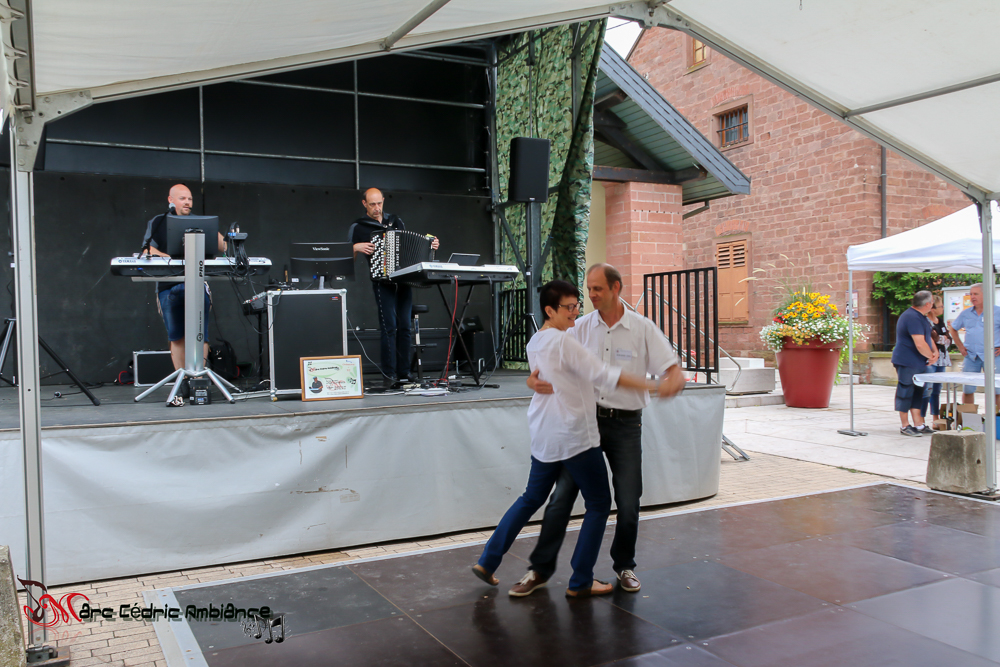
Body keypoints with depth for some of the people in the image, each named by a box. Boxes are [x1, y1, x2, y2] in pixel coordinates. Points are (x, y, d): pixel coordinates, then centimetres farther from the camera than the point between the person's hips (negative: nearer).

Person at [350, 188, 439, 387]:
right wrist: (357, 248, -17)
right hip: (383, 281, -4)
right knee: (389, 326, -11)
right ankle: (389, 374, -7)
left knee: (404, 326, 2)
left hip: (404, 279, 4)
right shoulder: (358, 227, 5)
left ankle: (404, 372, 8)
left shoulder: (395, 220, 17)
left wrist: (429, 245, 7)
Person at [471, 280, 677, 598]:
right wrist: (651, 385, -20)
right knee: (599, 504, 6)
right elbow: (602, 374, -22)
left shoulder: (534, 342, 11)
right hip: (575, 436, -8)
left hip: (544, 437, 9)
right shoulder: (563, 342, -17)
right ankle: (580, 582, 11)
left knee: (531, 499, 20)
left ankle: (487, 562, 22)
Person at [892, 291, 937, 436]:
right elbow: (920, 344, -24)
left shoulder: (920, 317, 16)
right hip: (907, 362, -11)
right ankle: (904, 426, 5)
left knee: (917, 393, 12)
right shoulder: (912, 318, -20)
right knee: (906, 391, -3)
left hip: (917, 363, 11)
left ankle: (918, 425, 17)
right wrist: (931, 356, -8)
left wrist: (935, 352, 4)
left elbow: (928, 337, 22)